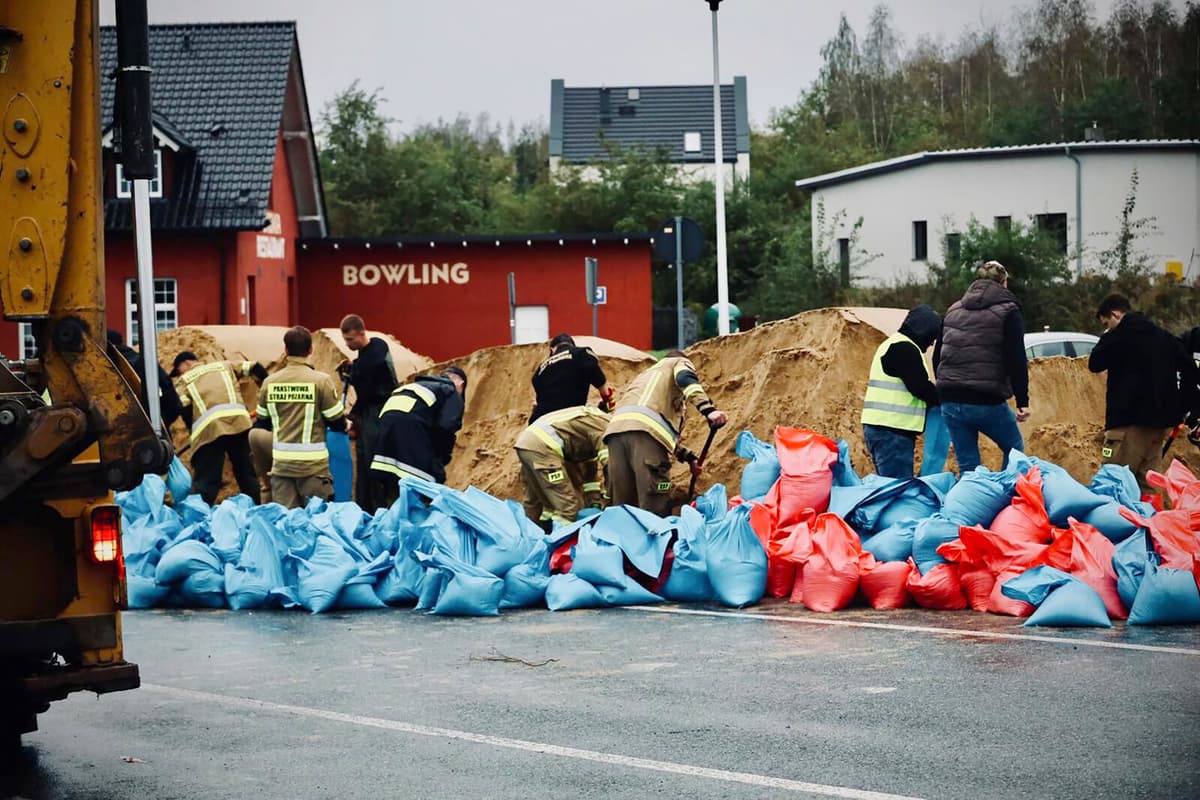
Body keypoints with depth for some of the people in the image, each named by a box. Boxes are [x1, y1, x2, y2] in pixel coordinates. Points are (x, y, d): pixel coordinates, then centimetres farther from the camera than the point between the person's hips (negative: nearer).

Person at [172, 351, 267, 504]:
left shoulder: (185, 379, 20)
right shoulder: (224, 366, 30)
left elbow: (184, 409, 6)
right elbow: (255, 368, 24)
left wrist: (195, 431, 17)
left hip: (209, 428, -3)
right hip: (239, 421, 3)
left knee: (205, 481, -2)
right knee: (248, 474, 13)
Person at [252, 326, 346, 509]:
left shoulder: (269, 383, 3)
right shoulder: (321, 381, -9)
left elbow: (262, 424, 13)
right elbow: (337, 422, -4)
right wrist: (348, 425, 19)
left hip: (281, 464, 4)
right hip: (313, 465, -3)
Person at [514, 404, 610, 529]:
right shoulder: (604, 426, -5)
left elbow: (590, 468, 30)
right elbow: (610, 464, -13)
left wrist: (594, 501, 27)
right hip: (542, 447, -10)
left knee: (534, 502, 21)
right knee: (566, 505, -9)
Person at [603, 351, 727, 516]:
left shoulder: (646, 374, 45)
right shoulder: (681, 363, 25)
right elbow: (685, 379, -1)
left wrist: (686, 456, 48)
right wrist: (708, 410, -15)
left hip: (615, 427, 7)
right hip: (644, 428, -7)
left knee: (622, 503, 8)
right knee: (655, 507, -11)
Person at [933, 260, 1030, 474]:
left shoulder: (953, 311, 17)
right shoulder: (1008, 312, 0)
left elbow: (937, 357, 20)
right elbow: (1017, 361, -9)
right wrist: (1022, 401, -8)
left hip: (950, 402, 5)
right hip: (987, 402, -5)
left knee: (967, 467, 9)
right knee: (1015, 450, 18)